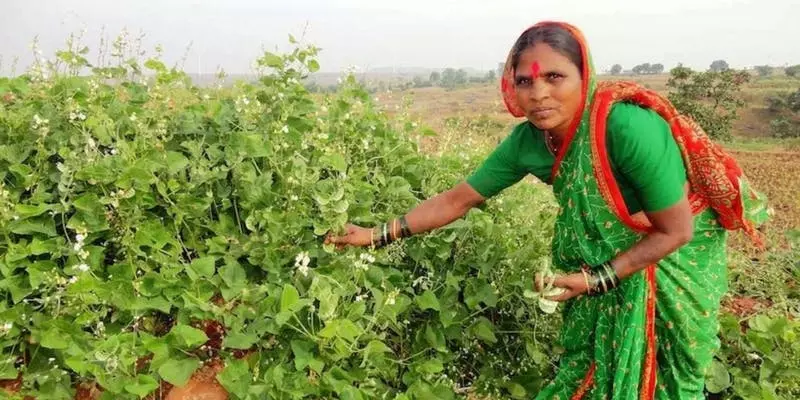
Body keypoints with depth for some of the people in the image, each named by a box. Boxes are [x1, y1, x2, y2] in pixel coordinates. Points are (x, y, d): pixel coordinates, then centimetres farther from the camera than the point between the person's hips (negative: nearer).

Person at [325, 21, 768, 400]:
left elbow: (676, 232, -25)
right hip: (602, 258, 5)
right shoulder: (527, 141, -19)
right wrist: (377, 235, -11)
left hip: (676, 259, -4)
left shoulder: (629, 128, -36)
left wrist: (596, 280, -26)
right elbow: (457, 199, -11)